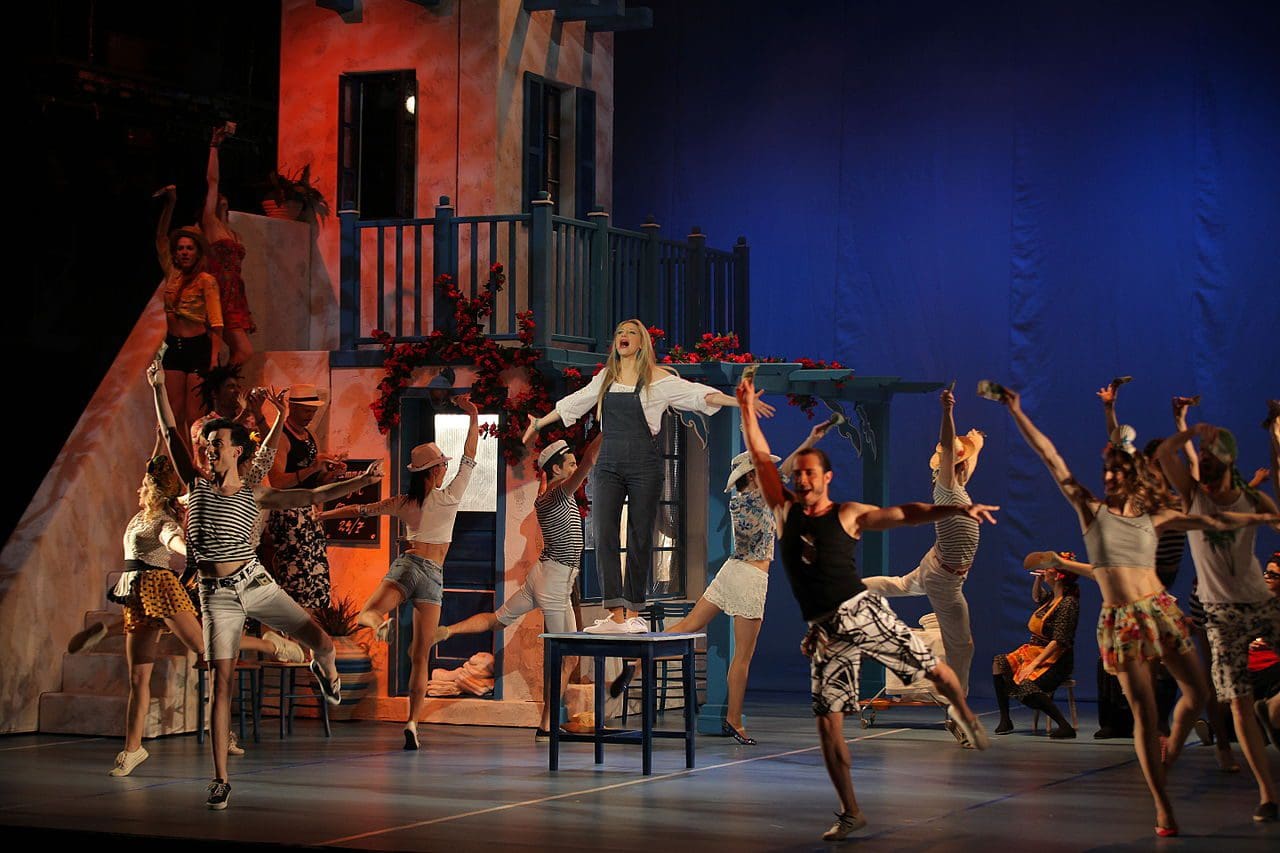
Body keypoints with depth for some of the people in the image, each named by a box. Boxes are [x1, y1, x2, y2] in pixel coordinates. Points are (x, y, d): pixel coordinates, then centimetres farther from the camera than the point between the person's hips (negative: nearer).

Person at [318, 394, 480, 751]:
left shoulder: (403, 504, 4)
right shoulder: (449, 497, -4)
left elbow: (359, 510, 12)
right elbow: (469, 458, 3)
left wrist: (322, 515, 26)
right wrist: (473, 417, 8)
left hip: (407, 566, 1)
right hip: (433, 576, -1)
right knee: (421, 657, 2)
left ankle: (378, 622, -48)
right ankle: (413, 722, -5)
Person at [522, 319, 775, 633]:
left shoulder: (656, 378, 1)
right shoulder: (605, 377, 13)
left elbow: (697, 393, -5)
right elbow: (572, 403, 27)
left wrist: (738, 401, -17)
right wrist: (540, 422, 38)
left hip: (644, 464, -3)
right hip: (609, 463, 3)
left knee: (640, 539, 1)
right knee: (604, 534, -11)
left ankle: (633, 613, 10)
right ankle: (615, 614, -15)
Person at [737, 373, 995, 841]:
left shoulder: (848, 514, 2)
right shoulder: (785, 510, 10)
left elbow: (903, 513, -6)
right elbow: (761, 459, 8)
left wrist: (956, 509, -16)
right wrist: (748, 410, 1)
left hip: (863, 612, -2)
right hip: (825, 633, 3)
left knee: (934, 669, 0)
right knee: (827, 722, -3)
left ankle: (963, 714, 35)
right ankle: (850, 813, 6)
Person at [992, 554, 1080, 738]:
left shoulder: (1068, 603, -17)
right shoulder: (1052, 597, 10)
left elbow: (1058, 641, -23)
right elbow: (1036, 597, 37)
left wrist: (1034, 664, -28)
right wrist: (1039, 579, 17)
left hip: (1054, 661, -9)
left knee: (1026, 688, -31)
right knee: (999, 662, -9)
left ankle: (1066, 727, -27)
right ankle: (1004, 720, -10)